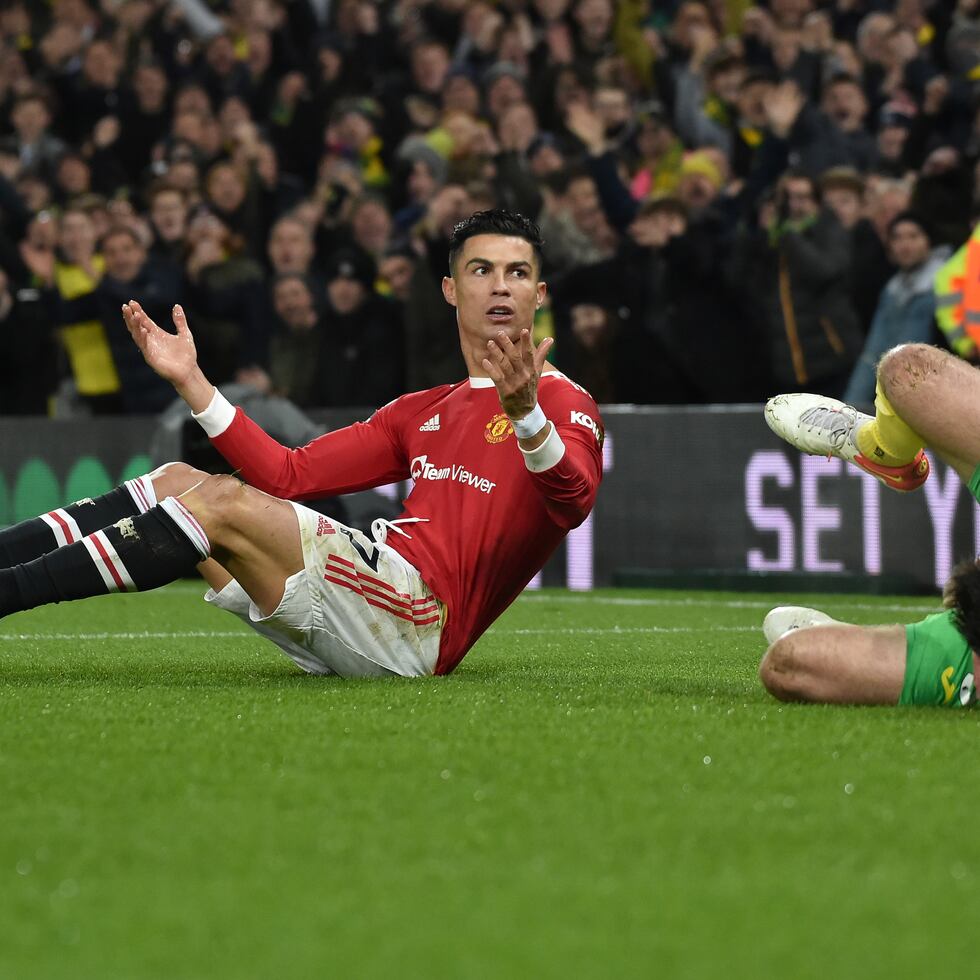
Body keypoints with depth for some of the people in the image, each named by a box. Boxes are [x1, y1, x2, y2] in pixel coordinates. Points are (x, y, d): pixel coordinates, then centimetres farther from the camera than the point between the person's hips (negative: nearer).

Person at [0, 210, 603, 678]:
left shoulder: (561, 402, 1)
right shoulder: (423, 412, 25)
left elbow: (574, 501, -22)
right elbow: (290, 474, 19)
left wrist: (524, 412, -40)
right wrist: (190, 380, 13)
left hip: (423, 619, -8)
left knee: (225, 503, -21)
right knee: (179, 481, 5)